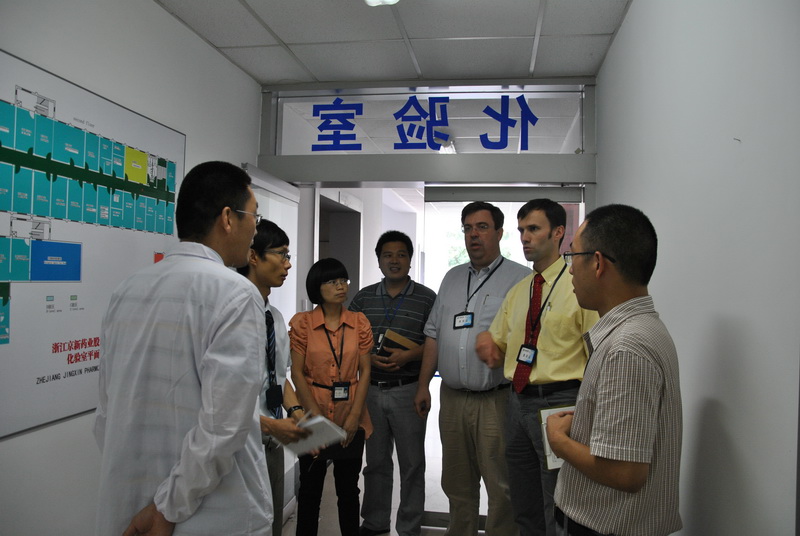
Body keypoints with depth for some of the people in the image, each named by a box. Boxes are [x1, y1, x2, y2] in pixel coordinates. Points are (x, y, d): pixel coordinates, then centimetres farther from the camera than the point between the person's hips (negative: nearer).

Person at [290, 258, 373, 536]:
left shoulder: (359, 322, 2)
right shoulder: (302, 322, -3)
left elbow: (365, 371, 1)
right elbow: (297, 372, -5)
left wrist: (354, 416, -7)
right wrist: (317, 417, -10)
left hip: (351, 415, 2)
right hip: (314, 413, -1)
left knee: (348, 489, 11)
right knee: (310, 488, 10)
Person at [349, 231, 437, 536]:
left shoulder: (427, 299, -1)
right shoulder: (363, 298, 8)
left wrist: (408, 355, -18)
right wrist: (369, 358, -11)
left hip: (408, 390, -2)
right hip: (371, 388, 3)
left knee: (412, 463, 8)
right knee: (376, 460, 15)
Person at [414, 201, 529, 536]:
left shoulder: (520, 278, -4)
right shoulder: (452, 278, 13)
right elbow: (433, 334, 14)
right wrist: (423, 385, 12)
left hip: (496, 400, -5)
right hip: (451, 398, 6)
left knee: (501, 486, 3)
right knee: (457, 483, 18)